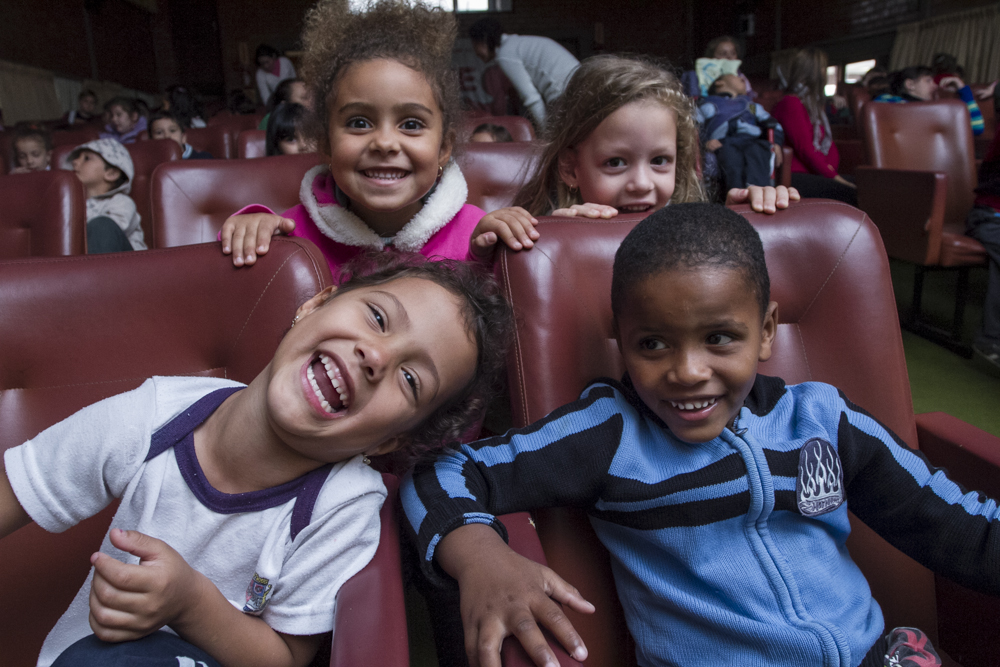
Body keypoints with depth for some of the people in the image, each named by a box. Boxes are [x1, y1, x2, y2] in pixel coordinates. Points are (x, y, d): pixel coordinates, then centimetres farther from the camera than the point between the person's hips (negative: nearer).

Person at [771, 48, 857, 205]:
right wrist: (833, 176, -14)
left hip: (815, 173, 9)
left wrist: (830, 166, -3)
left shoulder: (814, 104, 27)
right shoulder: (790, 103, -5)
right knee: (849, 193, -28)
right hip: (794, 176, -9)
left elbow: (830, 145, 19)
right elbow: (805, 148, -13)